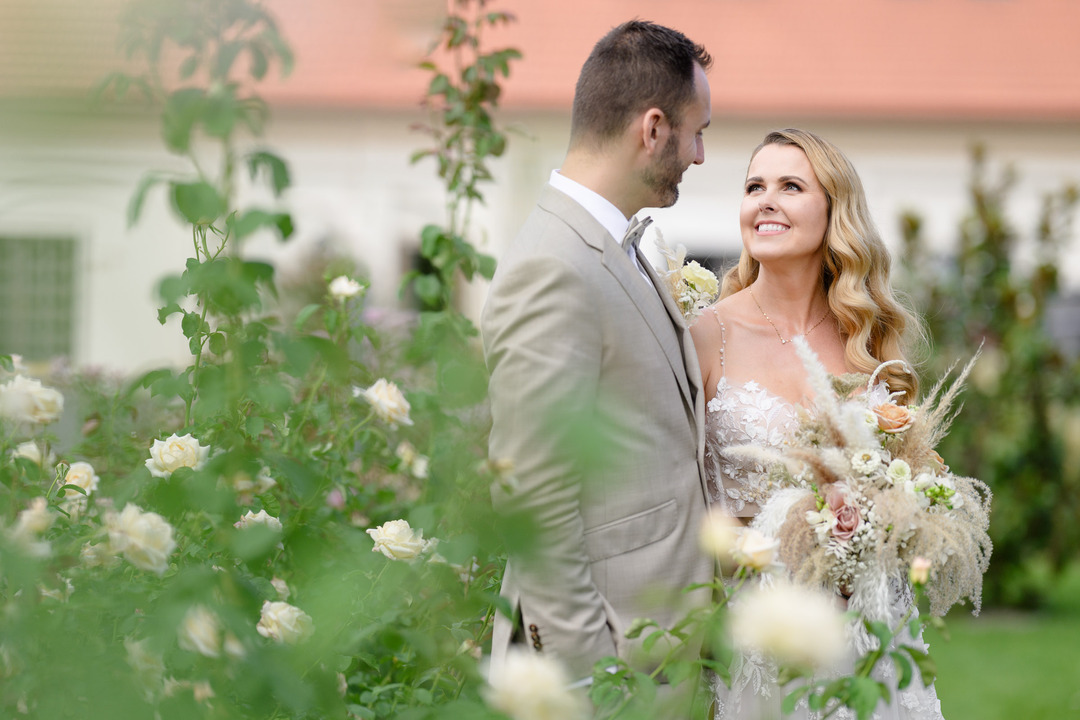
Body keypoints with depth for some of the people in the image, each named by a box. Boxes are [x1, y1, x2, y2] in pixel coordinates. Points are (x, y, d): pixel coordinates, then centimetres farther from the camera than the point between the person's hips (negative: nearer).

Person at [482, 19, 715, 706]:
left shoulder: (616, 250, 15)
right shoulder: (550, 272, -17)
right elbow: (536, 501, -19)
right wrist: (589, 671, -18)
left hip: (662, 645, 9)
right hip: (608, 656, -9)